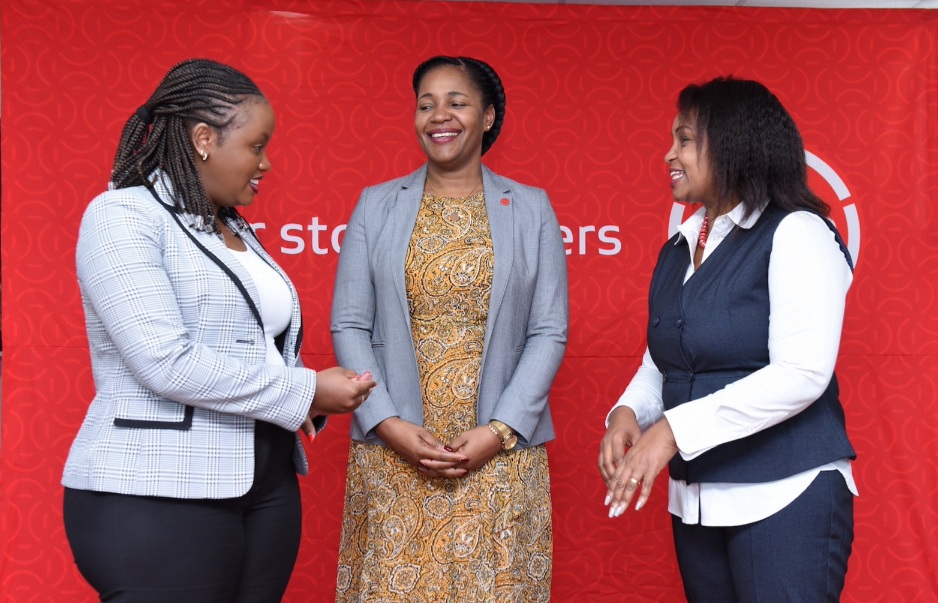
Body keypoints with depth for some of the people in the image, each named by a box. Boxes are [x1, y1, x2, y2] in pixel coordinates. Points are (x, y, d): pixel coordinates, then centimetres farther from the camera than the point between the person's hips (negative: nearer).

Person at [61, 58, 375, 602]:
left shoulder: (236, 229, 16)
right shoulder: (123, 216, -9)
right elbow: (167, 362, -20)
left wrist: (314, 397, 0)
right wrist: (304, 391, -14)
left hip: (267, 488, 8)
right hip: (158, 498, -7)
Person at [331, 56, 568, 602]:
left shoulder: (532, 210, 6)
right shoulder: (376, 206, 8)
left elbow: (549, 333, 2)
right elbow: (349, 325, 4)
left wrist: (499, 431, -9)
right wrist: (390, 425, -8)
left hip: (500, 458, 0)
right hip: (393, 456, 1)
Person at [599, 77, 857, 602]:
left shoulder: (796, 233, -10)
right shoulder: (677, 252, 12)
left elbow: (802, 374, -20)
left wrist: (674, 428, -24)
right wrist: (628, 413, -8)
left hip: (786, 498, -7)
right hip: (696, 502, 7)